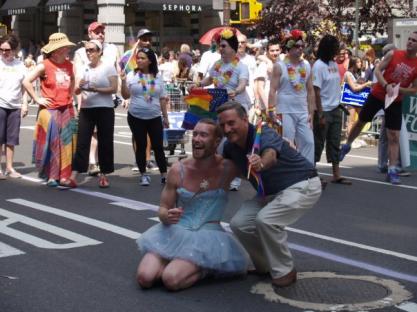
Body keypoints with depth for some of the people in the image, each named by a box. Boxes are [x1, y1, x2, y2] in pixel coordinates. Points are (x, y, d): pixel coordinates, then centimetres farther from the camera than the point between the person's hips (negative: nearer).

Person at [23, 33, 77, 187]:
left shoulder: (69, 65, 8)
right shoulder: (44, 66, -8)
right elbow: (26, 81, -9)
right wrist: (37, 99, -9)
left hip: (66, 110, 5)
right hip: (49, 110, -5)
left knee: (66, 144, 5)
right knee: (50, 143, -2)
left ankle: (64, 175, 12)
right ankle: (51, 176, 7)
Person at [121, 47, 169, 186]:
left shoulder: (157, 77, 4)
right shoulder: (132, 75, -2)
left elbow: (162, 99, 8)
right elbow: (126, 96, -3)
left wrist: (165, 117, 8)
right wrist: (123, 81, -19)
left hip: (155, 118, 1)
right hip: (136, 117, -1)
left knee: (158, 146, 2)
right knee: (141, 146, 5)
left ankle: (164, 175, 7)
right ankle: (143, 175, 14)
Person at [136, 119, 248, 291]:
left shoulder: (226, 168, -8)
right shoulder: (178, 170, -3)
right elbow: (163, 209, 6)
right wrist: (167, 216, -19)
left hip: (208, 236, -2)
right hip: (175, 231, 3)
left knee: (172, 280, -25)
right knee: (145, 277, -18)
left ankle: (205, 269, 5)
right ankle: (175, 262, 11)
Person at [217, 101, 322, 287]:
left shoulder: (263, 134, -28)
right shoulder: (230, 147, -5)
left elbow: (271, 155, -52)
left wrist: (261, 163, -72)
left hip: (302, 185, -8)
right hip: (271, 193, 8)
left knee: (266, 220, -29)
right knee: (240, 223, -10)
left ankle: (284, 272, -8)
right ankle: (265, 267, 13)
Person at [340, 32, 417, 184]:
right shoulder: (393, 54, -10)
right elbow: (377, 70, -9)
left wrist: (398, 89, -21)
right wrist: (387, 86, -24)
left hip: (395, 102, 0)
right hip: (377, 94, 0)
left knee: (394, 137, -4)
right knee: (360, 122, 16)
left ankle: (392, 171, -1)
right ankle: (346, 146, 42)